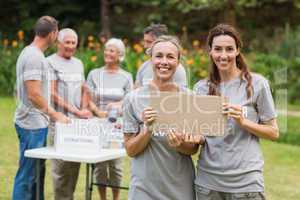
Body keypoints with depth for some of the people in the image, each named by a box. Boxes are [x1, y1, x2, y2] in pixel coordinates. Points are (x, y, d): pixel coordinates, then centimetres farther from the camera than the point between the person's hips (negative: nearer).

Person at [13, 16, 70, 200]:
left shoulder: (32, 53, 13)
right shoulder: (34, 56, -17)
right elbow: (34, 95, -22)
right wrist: (55, 114, -14)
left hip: (36, 123, 10)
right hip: (33, 124, -10)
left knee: (37, 172, 16)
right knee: (28, 175, -3)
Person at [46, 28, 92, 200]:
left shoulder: (78, 63, 18)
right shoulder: (50, 62, -3)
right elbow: (53, 94, -10)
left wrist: (84, 111, 4)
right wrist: (76, 111, -13)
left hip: (77, 122, 6)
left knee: (75, 162, 7)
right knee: (61, 164, -7)